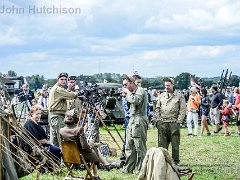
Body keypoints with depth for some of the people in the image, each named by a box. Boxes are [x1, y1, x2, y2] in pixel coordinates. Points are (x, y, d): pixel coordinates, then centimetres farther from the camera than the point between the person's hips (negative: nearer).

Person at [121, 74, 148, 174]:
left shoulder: (140, 91, -8)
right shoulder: (132, 92, 19)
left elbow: (136, 100, -25)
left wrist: (128, 92, -11)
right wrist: (126, 94, 9)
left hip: (139, 121, -9)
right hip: (132, 120, 9)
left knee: (140, 147, -6)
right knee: (129, 146, 11)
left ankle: (141, 169, -3)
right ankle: (128, 168, 16)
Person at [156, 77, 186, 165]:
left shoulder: (179, 96, 3)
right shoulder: (161, 95, 15)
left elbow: (183, 110, 0)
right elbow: (158, 108, 19)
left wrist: (178, 121, -8)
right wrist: (158, 119, 7)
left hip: (174, 123, -3)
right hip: (162, 123, 3)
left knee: (175, 144, 1)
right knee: (162, 143, 4)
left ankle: (175, 161, 8)